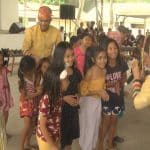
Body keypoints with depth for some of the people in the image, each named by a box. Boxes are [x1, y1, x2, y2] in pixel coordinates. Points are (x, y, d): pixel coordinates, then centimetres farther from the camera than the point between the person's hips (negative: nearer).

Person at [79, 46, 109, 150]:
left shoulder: (104, 70, -3)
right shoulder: (90, 72, -24)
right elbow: (82, 91, -22)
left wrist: (103, 91, -4)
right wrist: (98, 91, -26)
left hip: (98, 101, 7)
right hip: (88, 102, -7)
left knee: (96, 126, 20)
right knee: (88, 127, 6)